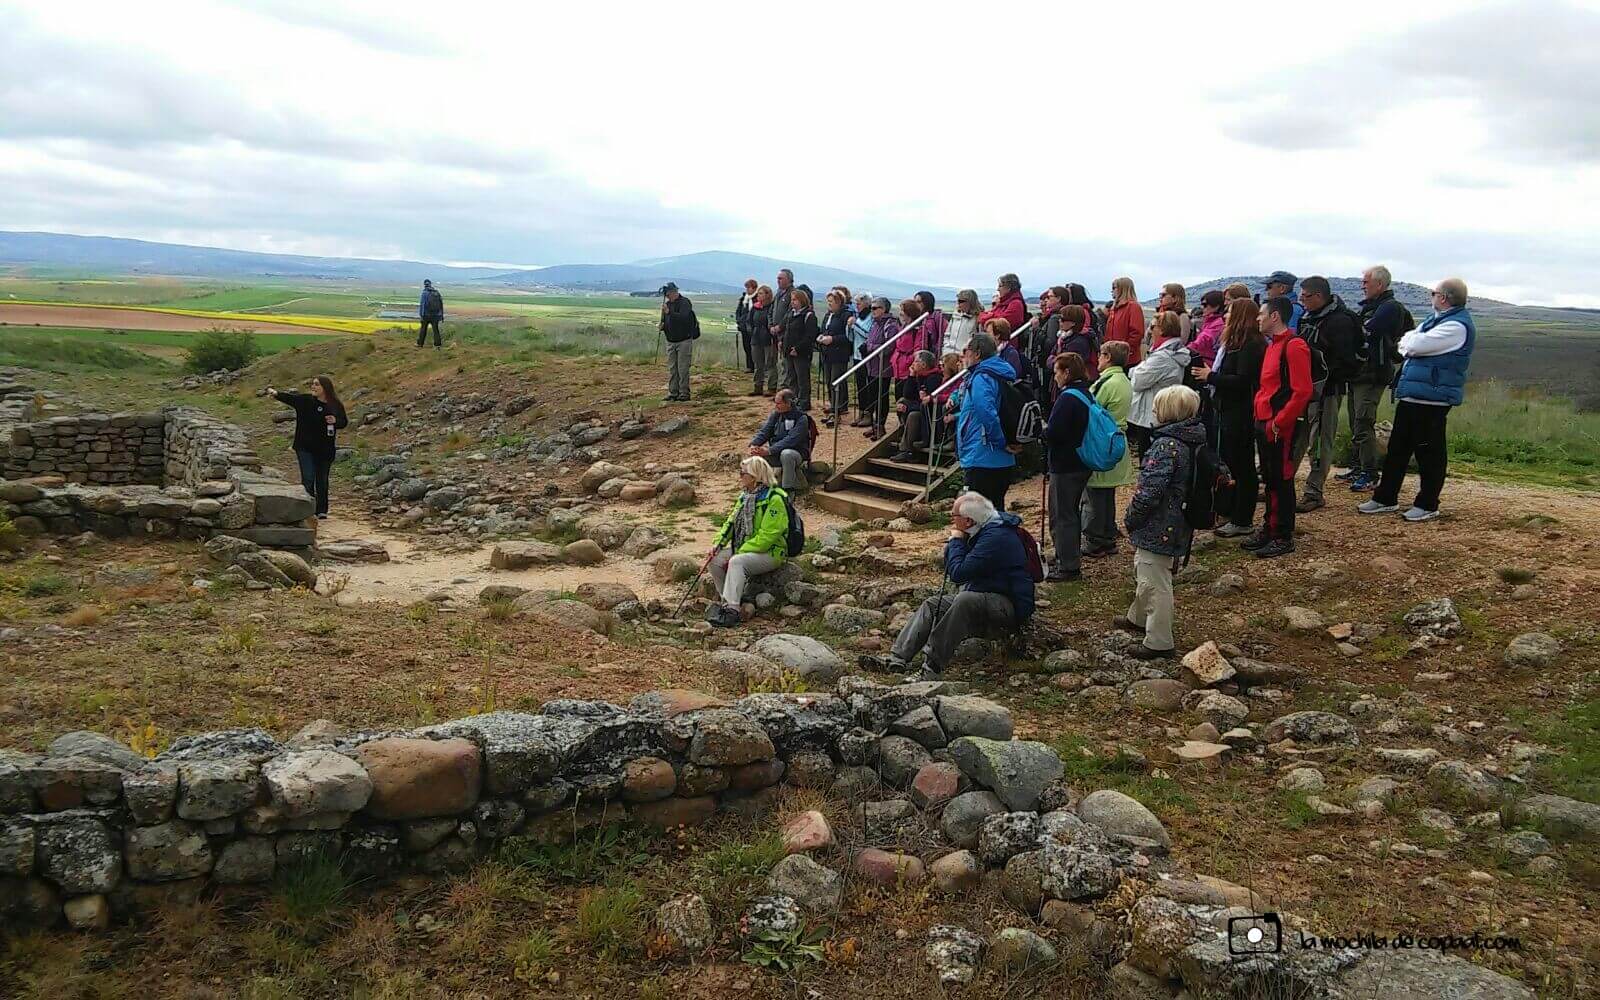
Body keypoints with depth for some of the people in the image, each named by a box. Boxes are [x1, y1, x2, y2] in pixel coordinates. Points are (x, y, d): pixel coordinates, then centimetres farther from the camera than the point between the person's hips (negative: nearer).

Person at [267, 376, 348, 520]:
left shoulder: (336, 405, -1)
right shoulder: (305, 400, -3)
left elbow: (344, 423, 7)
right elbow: (287, 397, -12)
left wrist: (335, 421, -14)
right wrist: (274, 392, -30)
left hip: (325, 449, 1)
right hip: (305, 448, -1)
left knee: (322, 480, 11)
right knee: (308, 479, -8)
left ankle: (322, 511, 23)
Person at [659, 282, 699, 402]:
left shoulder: (685, 302, -10)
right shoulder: (668, 304, 12)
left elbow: (683, 318, -26)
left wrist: (669, 312, -33)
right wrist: (662, 326, 0)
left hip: (684, 341, -7)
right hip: (670, 341, 7)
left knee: (683, 369, -6)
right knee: (671, 369, 6)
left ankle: (684, 394, -1)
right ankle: (673, 394, 11)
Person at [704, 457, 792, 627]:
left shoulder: (774, 499, -18)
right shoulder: (745, 496, 10)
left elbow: (766, 536, -22)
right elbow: (731, 522, 14)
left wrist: (739, 553, -22)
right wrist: (718, 542, -3)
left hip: (770, 553, -8)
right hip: (743, 550, 8)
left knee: (736, 562, -33)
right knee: (714, 560, -11)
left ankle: (732, 610, -34)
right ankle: (728, 601, 1)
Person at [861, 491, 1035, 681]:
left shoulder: (996, 537, -22)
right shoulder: (984, 530, 11)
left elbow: (958, 572, -25)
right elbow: (949, 569, 17)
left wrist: (956, 540, -11)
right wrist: (952, 544, -2)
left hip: (1010, 607, -11)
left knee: (966, 600, -36)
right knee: (932, 605, 2)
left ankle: (932, 668, -37)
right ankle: (898, 658, -10)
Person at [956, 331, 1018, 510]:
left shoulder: (981, 378, -16)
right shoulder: (1000, 375, 14)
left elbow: (987, 413, -27)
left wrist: (1001, 442, -17)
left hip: (982, 461, -9)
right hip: (1003, 461, 9)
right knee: (995, 509, 17)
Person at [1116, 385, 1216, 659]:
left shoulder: (1166, 446, -23)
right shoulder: (1197, 442, 5)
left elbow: (1149, 491, -26)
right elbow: (1218, 470, 18)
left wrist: (1130, 517, -12)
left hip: (1156, 529, -10)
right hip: (1178, 526, 10)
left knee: (1155, 584, 1)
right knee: (1144, 575, 27)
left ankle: (1159, 643, 10)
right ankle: (1138, 618, 46)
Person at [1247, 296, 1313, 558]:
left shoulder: (1294, 346, -15)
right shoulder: (1272, 345, 15)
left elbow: (1302, 392, -21)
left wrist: (1278, 423, -20)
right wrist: (1260, 416, 11)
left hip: (1280, 428, -9)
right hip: (1264, 424, 9)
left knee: (1281, 480, -1)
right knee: (1269, 478, 16)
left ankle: (1284, 538, 8)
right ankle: (1269, 529, 26)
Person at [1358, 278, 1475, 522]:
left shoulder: (1457, 326, -16)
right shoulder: (1437, 319, 16)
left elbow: (1415, 345, -20)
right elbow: (1407, 344, 16)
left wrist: (1408, 341, 0)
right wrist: (1411, 343, -5)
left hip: (1431, 399, -10)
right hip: (1411, 395, 10)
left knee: (1429, 452, 1)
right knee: (1397, 447, 14)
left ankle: (1427, 505, 11)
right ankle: (1386, 498, 23)